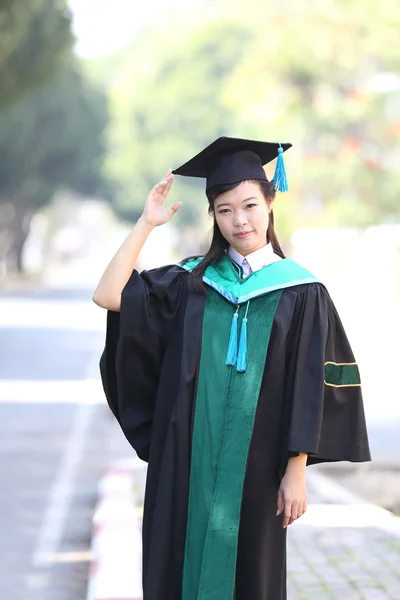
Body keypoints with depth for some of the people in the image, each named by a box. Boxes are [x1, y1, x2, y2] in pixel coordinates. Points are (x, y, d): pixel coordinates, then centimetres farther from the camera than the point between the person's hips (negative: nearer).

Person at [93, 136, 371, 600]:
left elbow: (307, 392, -3)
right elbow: (108, 296, -5)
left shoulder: (299, 292, -2)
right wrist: (147, 224, -5)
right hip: (186, 460, 2)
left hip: (255, 464, -2)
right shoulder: (192, 280, 6)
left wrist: (296, 473, -7)